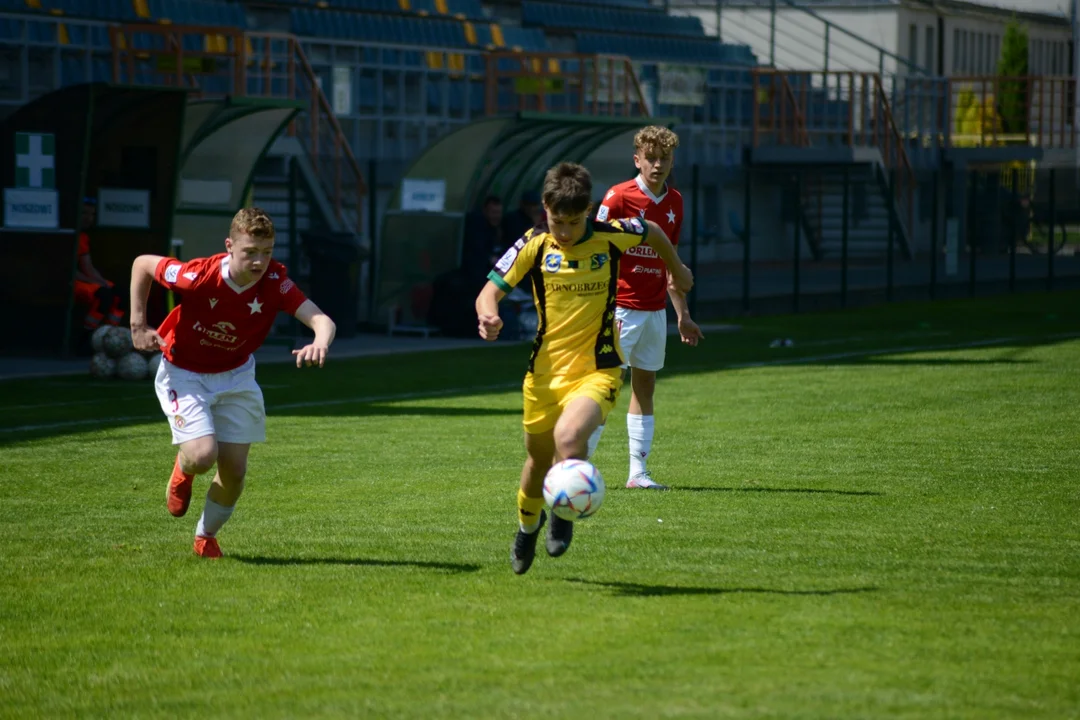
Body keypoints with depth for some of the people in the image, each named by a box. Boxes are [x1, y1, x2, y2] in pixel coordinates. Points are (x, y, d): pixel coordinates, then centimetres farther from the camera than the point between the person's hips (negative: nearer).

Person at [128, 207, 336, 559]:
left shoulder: (274, 281, -24)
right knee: (203, 455, -22)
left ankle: (206, 536, 28)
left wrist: (320, 343, -57)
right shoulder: (198, 276, -30)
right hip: (184, 374, -3)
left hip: (235, 376, 3)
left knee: (234, 471, 0)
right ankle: (183, 469, 18)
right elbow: (142, 264, -13)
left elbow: (322, 320, -33)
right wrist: (138, 325, -13)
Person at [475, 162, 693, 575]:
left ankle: (564, 515, 0)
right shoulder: (534, 245, -6)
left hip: (597, 371, -2)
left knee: (569, 436, -28)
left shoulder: (611, 236, -7)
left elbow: (652, 233, 15)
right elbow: (489, 292, -6)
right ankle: (527, 525, 47)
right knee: (539, 460, 15)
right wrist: (489, 316, -30)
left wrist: (676, 270, 31)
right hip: (545, 372, 2)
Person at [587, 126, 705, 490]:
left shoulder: (674, 202, 10)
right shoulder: (618, 197, -9)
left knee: (645, 385, 6)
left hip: (655, 310, 6)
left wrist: (683, 315, 19)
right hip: (621, 306, -6)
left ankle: (638, 471, 8)